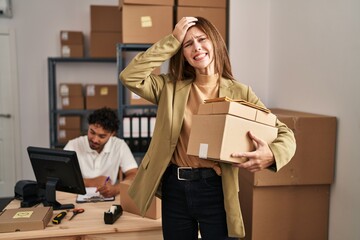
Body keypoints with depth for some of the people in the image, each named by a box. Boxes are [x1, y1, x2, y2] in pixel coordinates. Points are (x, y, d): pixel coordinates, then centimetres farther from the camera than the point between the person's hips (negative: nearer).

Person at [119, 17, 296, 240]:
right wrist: (172, 41, -9)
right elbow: (129, 77, -10)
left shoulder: (239, 92, -3)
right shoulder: (171, 87, 3)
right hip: (175, 188, 3)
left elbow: (285, 133, -3)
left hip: (215, 189, -2)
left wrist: (271, 154, -27)